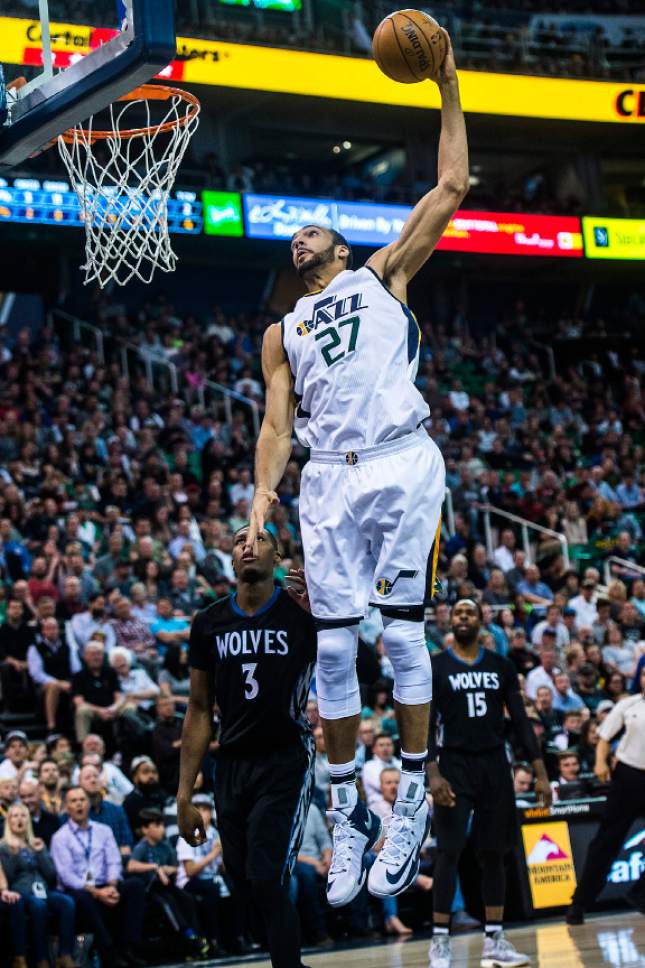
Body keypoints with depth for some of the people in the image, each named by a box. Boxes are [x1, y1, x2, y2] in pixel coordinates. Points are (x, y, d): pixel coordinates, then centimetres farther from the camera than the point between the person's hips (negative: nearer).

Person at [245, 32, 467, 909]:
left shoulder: (382, 276, 18)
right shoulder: (281, 333, 25)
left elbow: (450, 189, 12)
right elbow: (277, 420, 14)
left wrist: (448, 92, 10)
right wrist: (262, 493, -2)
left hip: (402, 464, -3)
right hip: (328, 478, 3)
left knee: (402, 629, -7)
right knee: (334, 645, -2)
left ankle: (413, 800, 1)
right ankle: (348, 812, 7)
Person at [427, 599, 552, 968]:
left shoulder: (501, 666, 8)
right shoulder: (435, 667, -1)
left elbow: (520, 720, 8)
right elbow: (425, 725, -6)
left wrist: (540, 772, 1)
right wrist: (433, 774, -19)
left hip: (494, 765, 3)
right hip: (454, 765, -3)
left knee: (494, 853, 5)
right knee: (449, 853, -8)